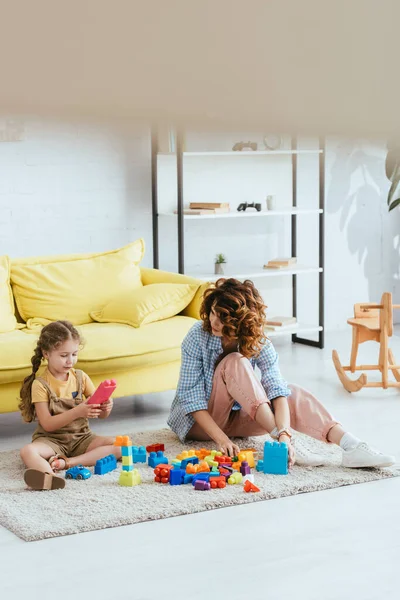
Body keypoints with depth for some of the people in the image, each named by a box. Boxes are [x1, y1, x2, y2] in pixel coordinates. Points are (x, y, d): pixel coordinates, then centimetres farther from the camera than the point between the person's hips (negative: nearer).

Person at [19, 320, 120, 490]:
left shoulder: (80, 377, 5)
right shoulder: (40, 384, -7)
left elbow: (100, 415, 7)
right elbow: (47, 424, -15)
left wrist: (105, 408, -18)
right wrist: (77, 412, -27)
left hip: (81, 437, 4)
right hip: (52, 440, -4)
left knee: (118, 445, -20)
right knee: (28, 452, -34)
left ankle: (67, 462, -29)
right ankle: (49, 476, -63)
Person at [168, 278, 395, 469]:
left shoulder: (258, 342, -16)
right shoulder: (197, 338, -23)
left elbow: (277, 390, -28)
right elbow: (191, 397, -25)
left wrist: (284, 434, -45)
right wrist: (221, 439, -36)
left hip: (236, 416, 3)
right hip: (200, 419, -3)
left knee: (295, 395, -22)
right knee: (235, 362, -31)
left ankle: (353, 447, -38)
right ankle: (284, 441, -39)